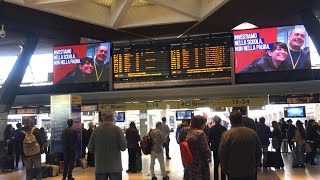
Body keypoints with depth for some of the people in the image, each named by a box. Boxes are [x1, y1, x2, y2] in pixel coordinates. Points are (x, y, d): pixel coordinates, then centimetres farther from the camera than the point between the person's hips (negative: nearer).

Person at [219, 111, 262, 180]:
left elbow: (222, 155, -10)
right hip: (251, 173, 3)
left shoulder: (226, 135, -15)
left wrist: (225, 170, 3)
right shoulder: (252, 133, -3)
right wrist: (255, 167, 17)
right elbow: (259, 152, 5)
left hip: (233, 173, -3)